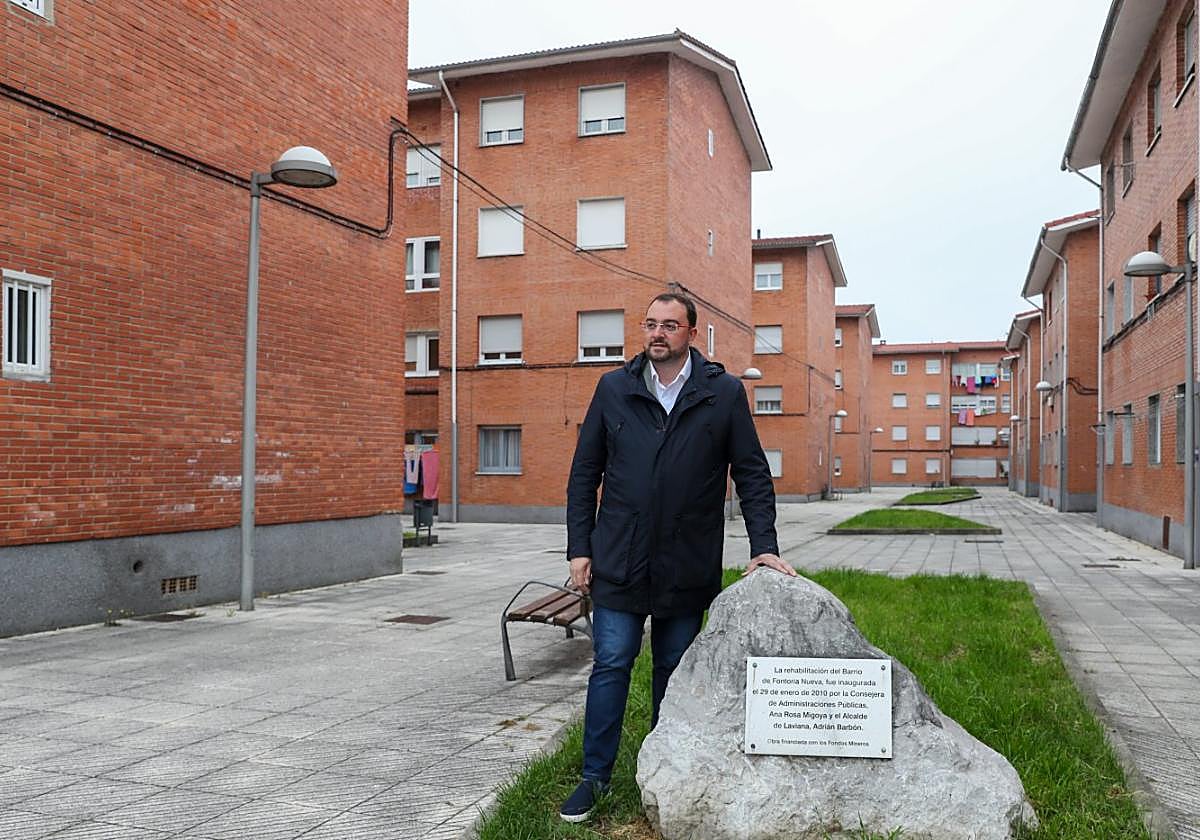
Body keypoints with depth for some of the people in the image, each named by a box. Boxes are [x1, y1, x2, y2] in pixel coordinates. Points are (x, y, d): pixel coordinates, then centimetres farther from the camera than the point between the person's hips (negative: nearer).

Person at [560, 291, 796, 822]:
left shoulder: (724, 393, 0)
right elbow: (584, 474, 6)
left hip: (687, 566, 0)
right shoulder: (614, 389, 4)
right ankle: (595, 776, 15)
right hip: (619, 561, 0)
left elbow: (752, 474, 3)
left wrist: (763, 547, -5)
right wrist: (579, 548, 2)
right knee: (611, 665, 2)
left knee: (675, 671, 12)